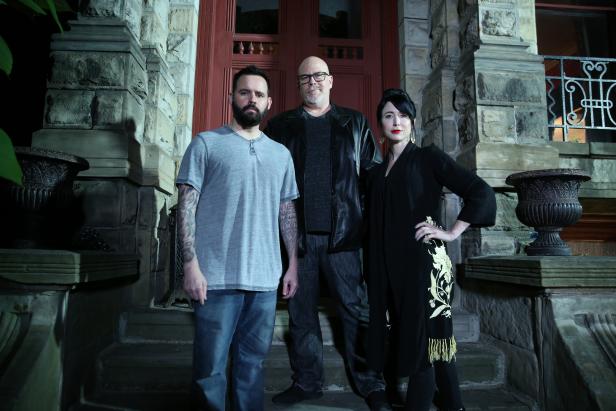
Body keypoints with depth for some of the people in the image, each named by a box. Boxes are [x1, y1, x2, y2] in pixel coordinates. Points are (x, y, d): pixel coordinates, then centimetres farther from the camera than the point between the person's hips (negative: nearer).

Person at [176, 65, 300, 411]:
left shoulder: (281, 153, 14)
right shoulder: (206, 143, 3)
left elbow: (287, 211, 15)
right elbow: (187, 206, -2)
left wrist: (293, 264, 9)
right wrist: (191, 264, -10)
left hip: (266, 279, 3)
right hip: (217, 277, -3)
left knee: (253, 362, 13)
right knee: (211, 366, 6)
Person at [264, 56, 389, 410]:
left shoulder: (355, 123, 11)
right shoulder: (281, 125, 12)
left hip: (342, 232, -1)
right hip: (297, 233, 2)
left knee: (355, 308, 5)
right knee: (301, 311, 10)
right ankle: (307, 381, 26)